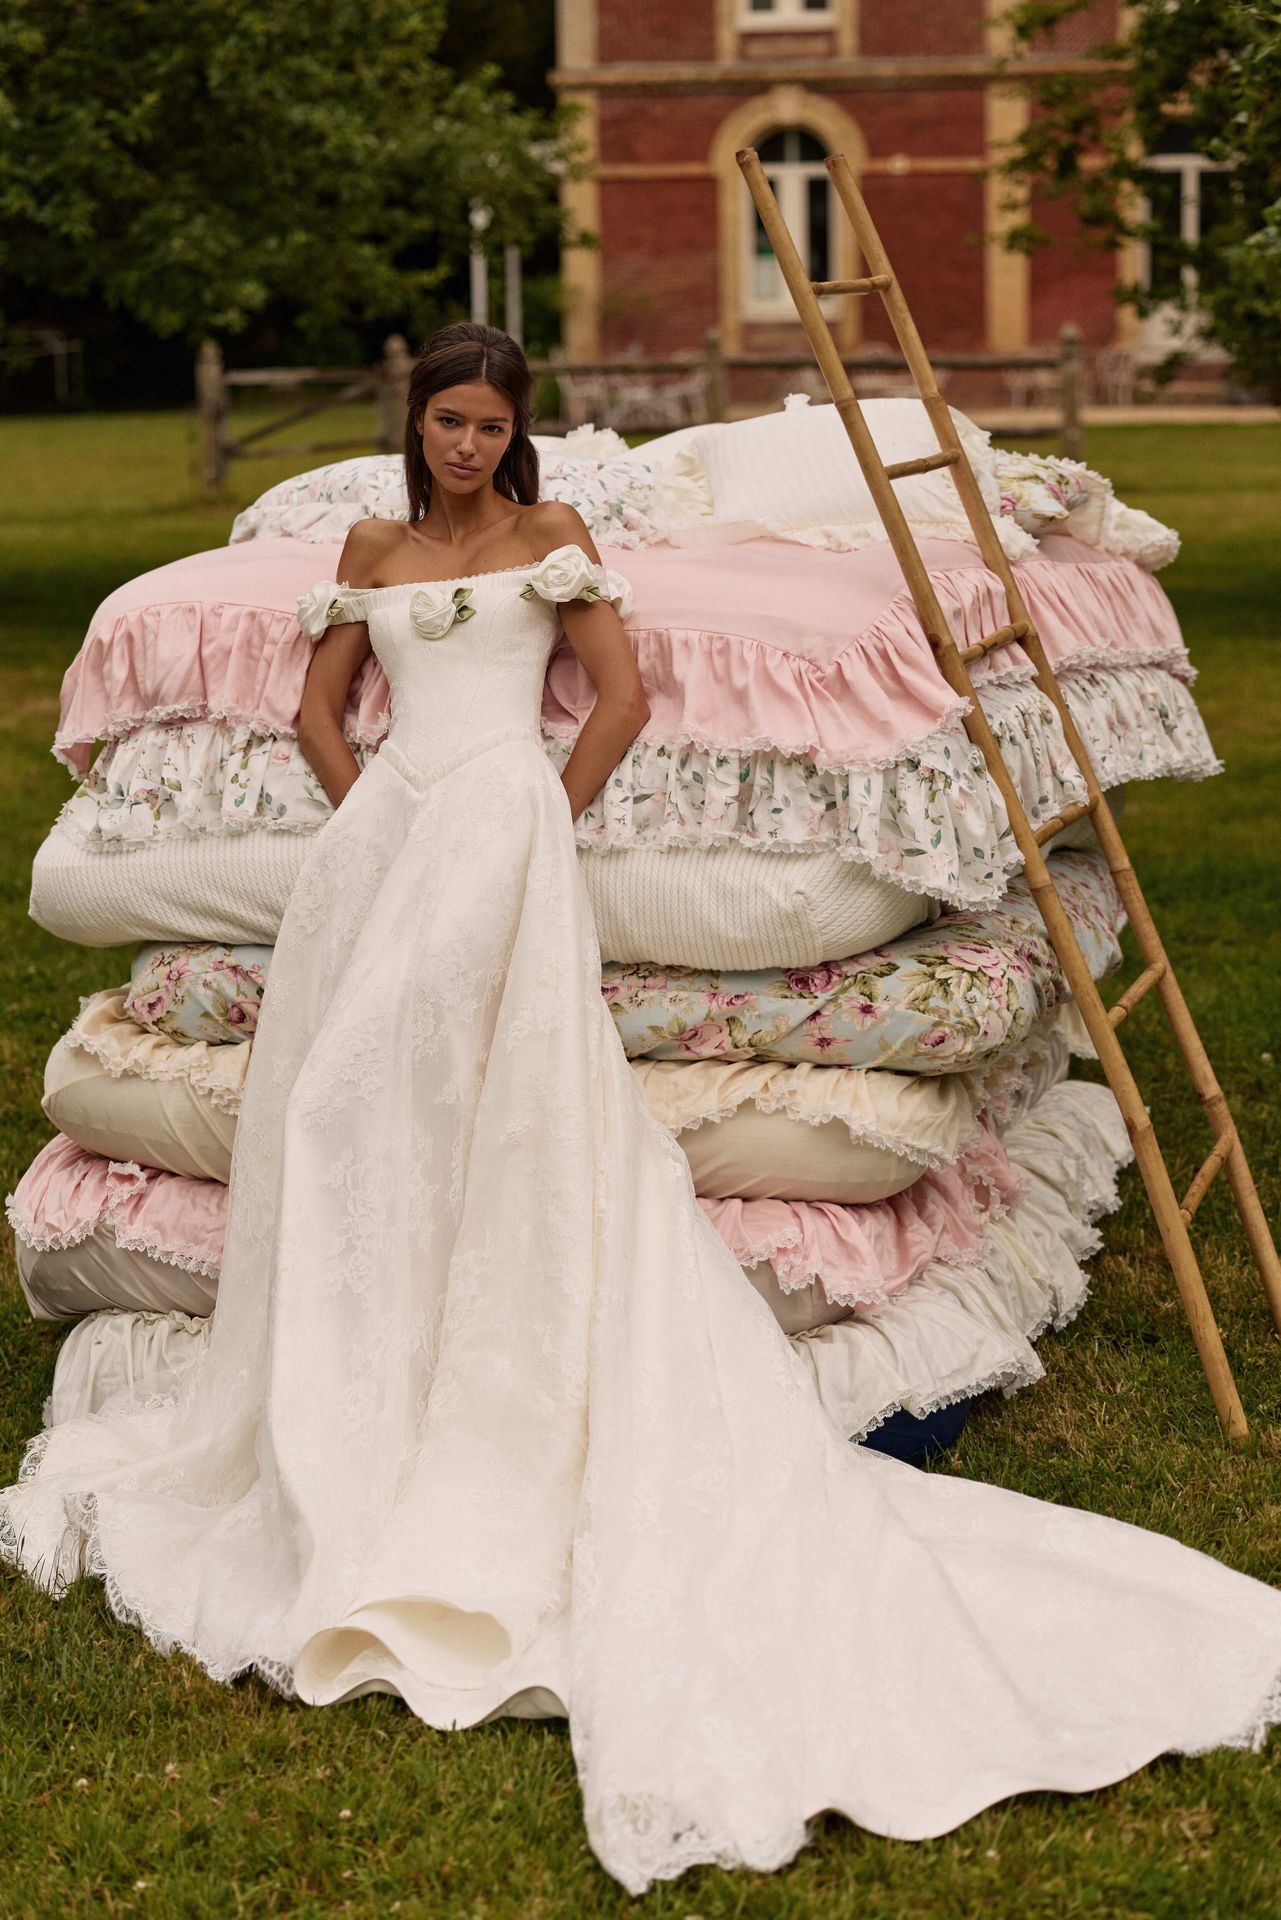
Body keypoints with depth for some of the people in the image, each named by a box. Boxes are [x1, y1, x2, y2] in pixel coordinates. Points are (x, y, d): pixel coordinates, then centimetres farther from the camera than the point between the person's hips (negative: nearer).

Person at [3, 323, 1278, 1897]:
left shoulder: (549, 538, 6)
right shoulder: (372, 552, 17)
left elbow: (622, 697, -1)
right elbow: (318, 710, 19)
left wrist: (533, 820, 0)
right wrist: (373, 818, 6)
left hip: (501, 824, -4)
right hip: (384, 829, 5)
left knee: (494, 1104, -10)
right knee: (360, 1116, 4)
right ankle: (359, 1422, 15)